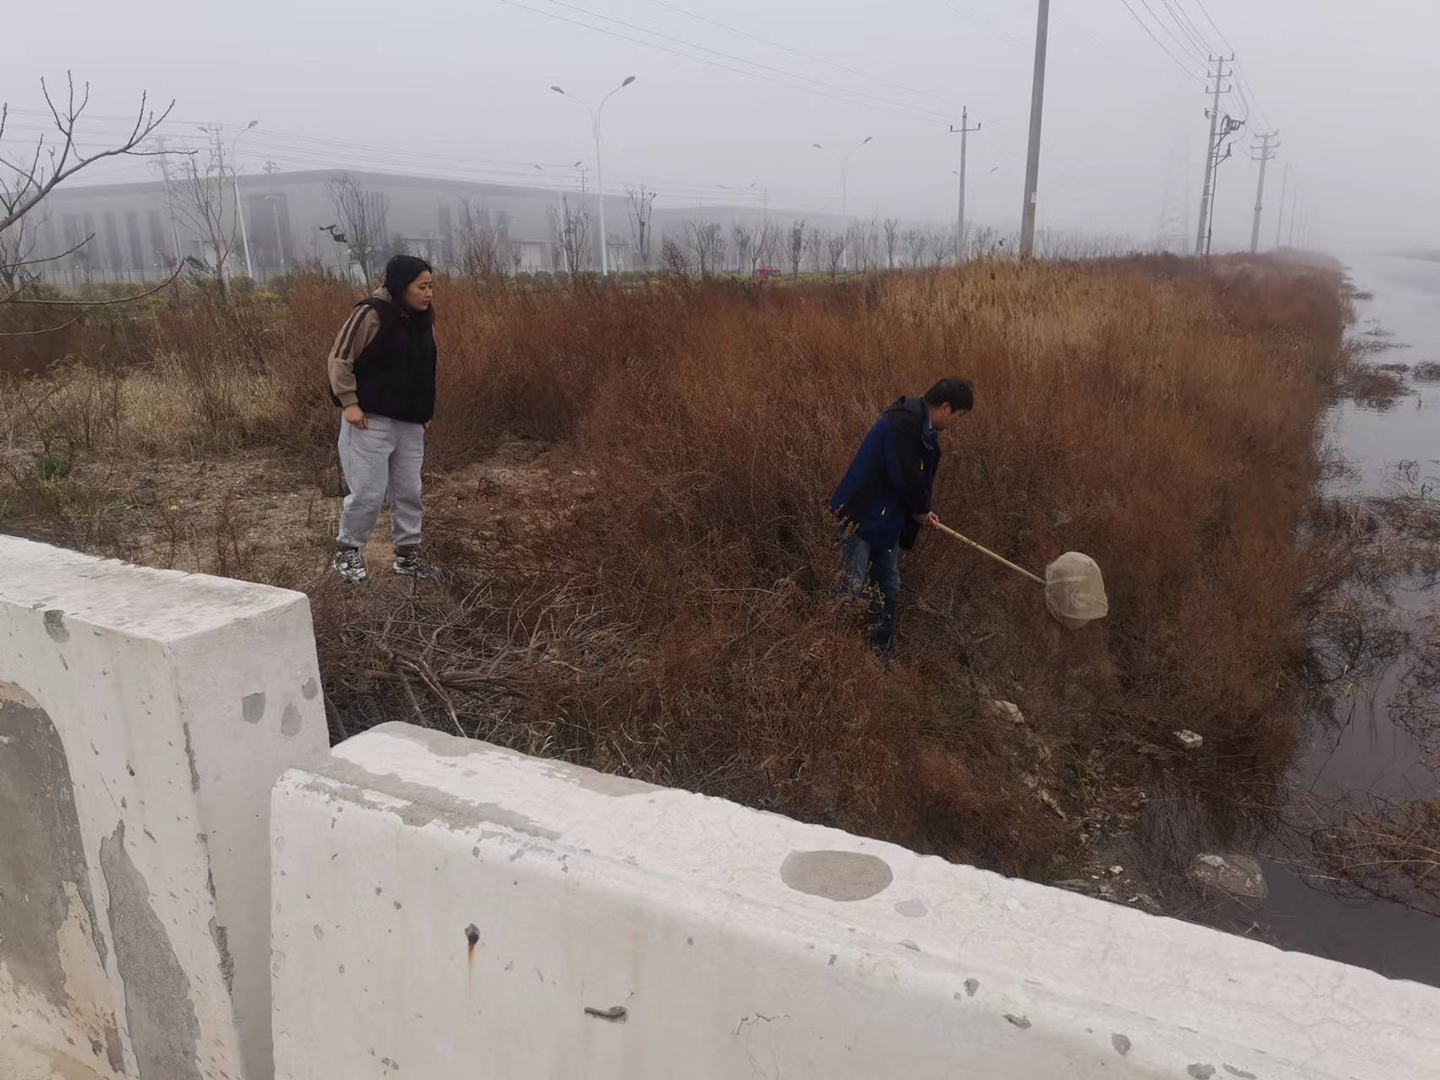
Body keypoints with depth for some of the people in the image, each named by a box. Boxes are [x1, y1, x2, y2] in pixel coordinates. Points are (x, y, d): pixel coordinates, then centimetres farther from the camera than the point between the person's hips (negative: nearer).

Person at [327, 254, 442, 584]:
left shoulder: (423, 317, 7)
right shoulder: (372, 314, -14)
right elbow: (340, 359, -11)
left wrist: (427, 410, 15)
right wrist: (349, 403, -15)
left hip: (410, 422, 7)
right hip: (371, 419, -7)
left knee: (408, 490, 10)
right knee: (369, 491, -4)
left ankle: (408, 553, 22)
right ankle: (347, 551, 15)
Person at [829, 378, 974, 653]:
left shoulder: (925, 429, 10)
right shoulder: (903, 421, -21)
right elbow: (904, 476, -23)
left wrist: (922, 511, 6)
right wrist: (921, 510, -7)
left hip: (887, 521, 10)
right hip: (862, 516, -10)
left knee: (888, 590, 15)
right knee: (852, 589, -10)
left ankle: (882, 656, 26)